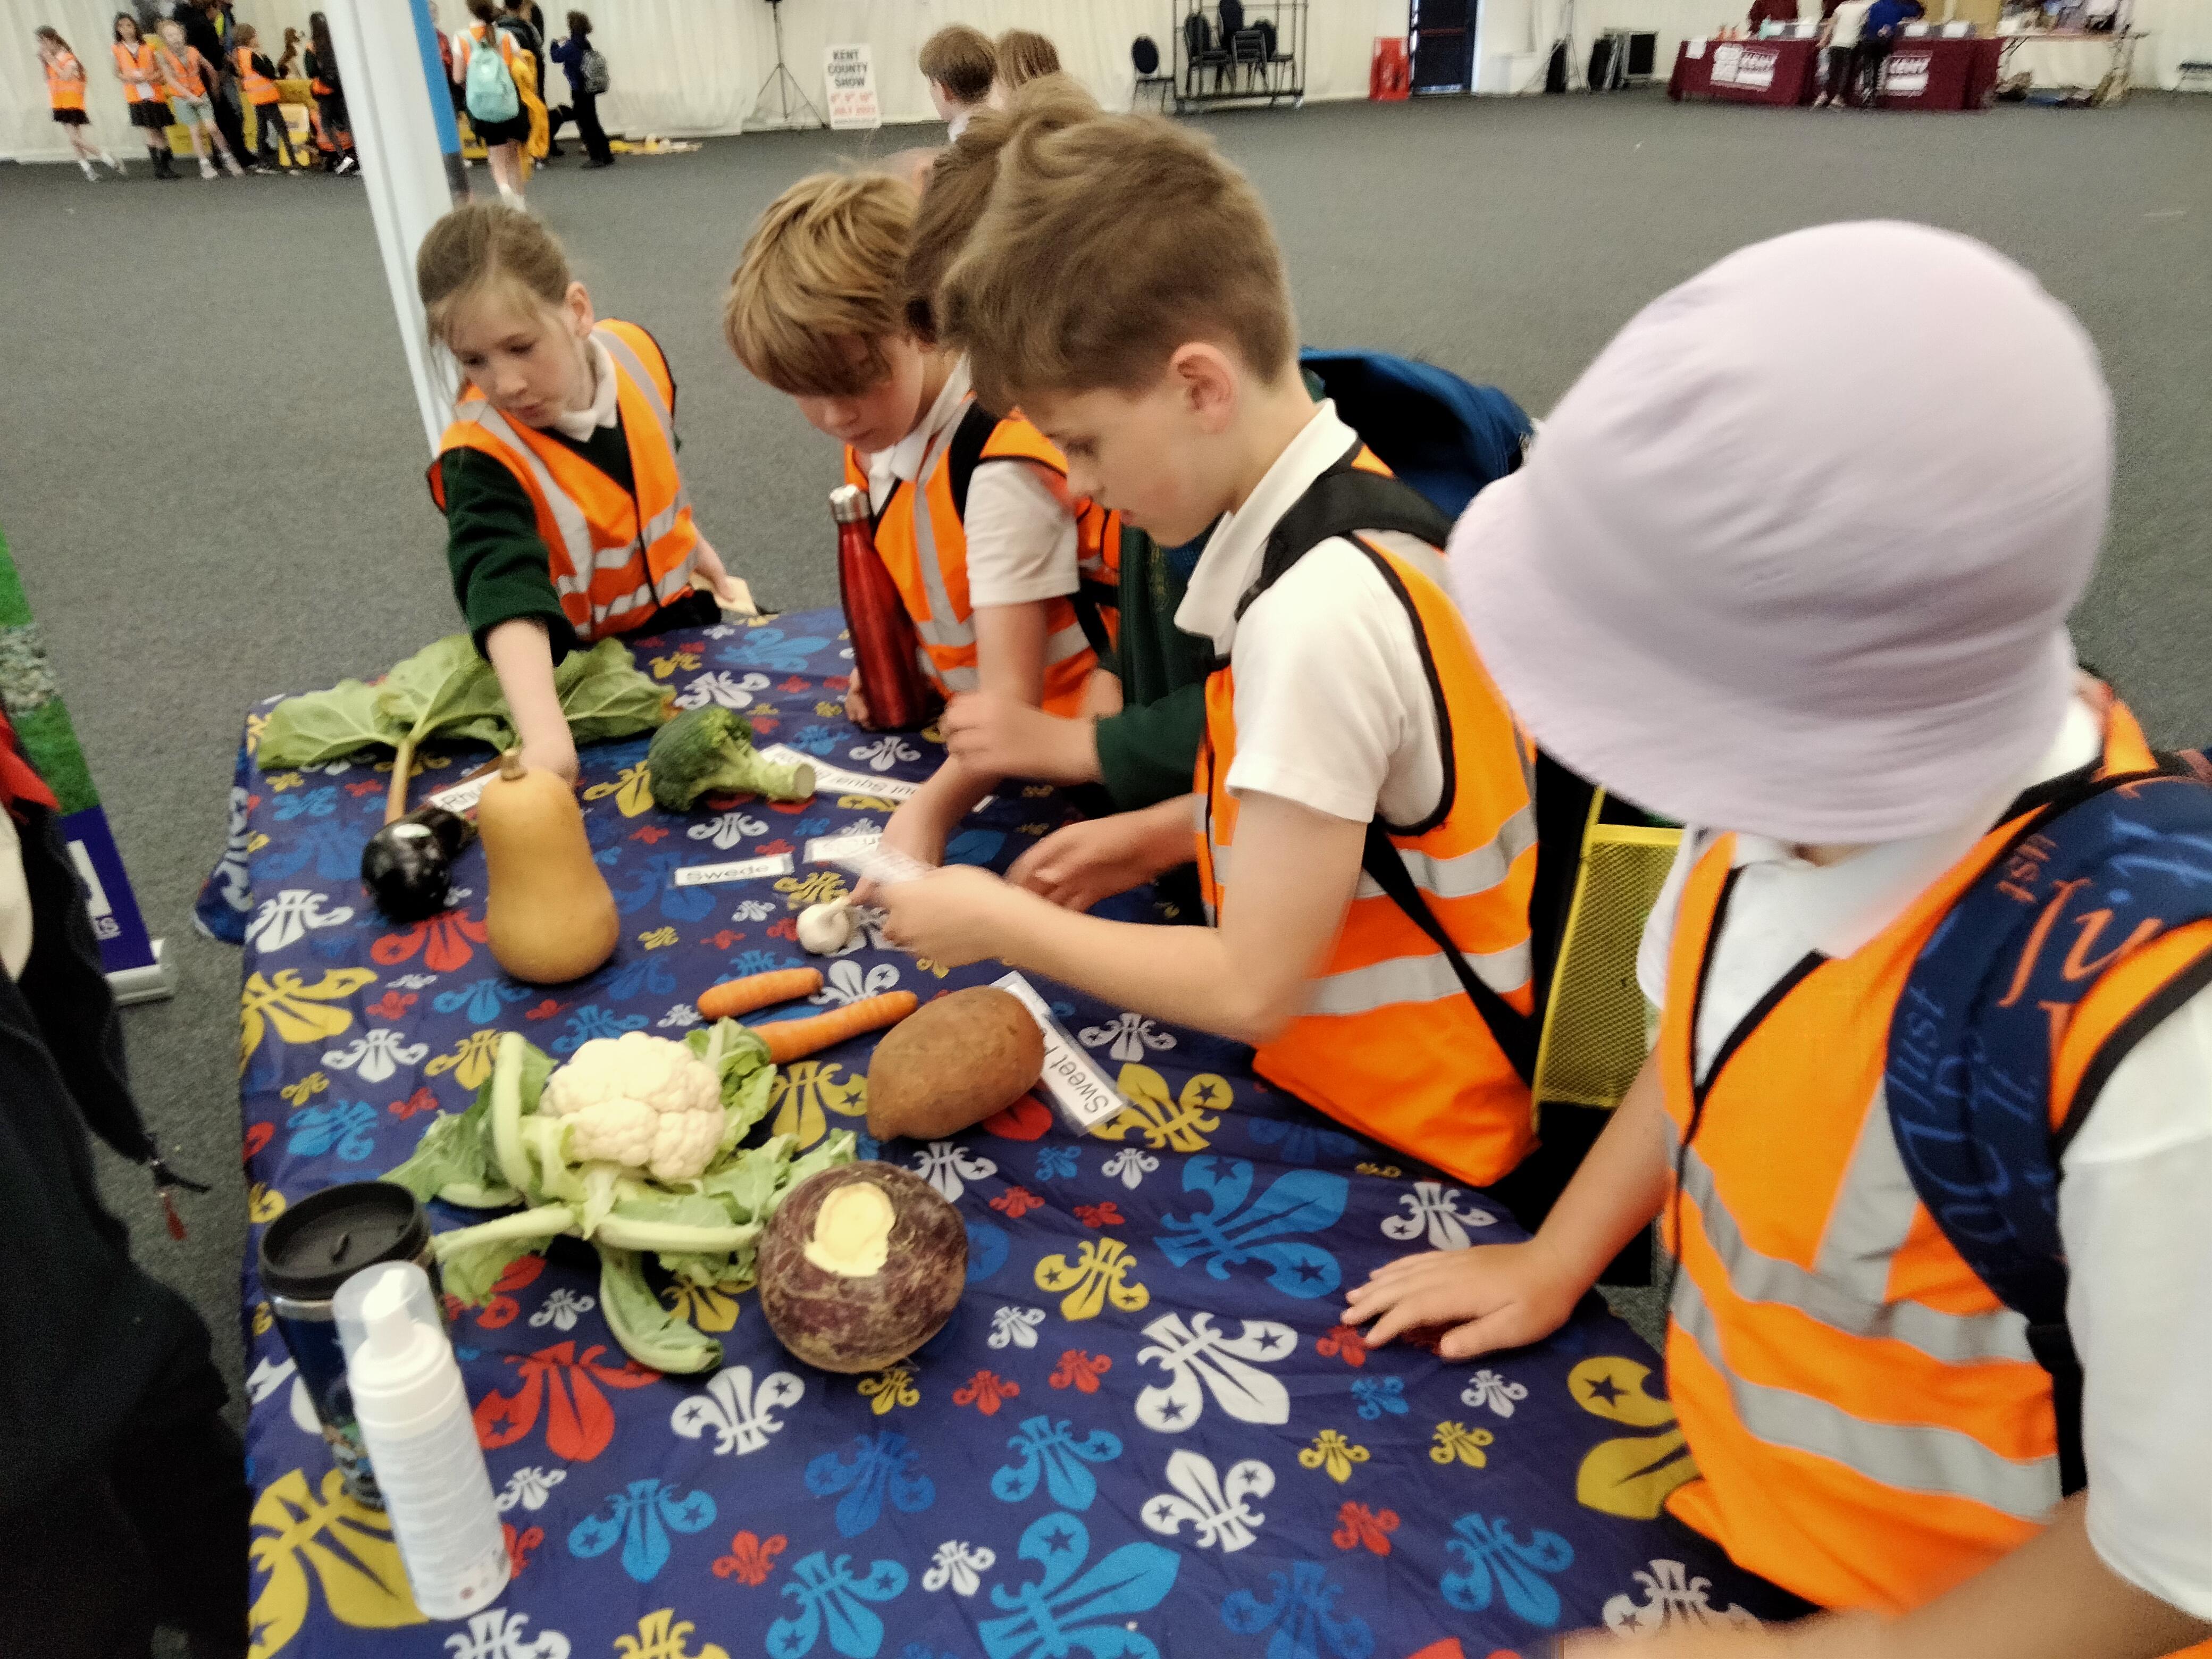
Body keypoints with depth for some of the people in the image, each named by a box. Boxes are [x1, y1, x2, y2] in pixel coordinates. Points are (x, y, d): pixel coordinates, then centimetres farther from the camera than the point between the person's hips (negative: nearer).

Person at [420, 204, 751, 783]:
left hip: (676, 610, 4)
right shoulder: (480, 458, -29)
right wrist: (545, 734, -60)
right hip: (578, 662, -4)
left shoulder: (635, 353, -14)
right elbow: (506, 592, -46)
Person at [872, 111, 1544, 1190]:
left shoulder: (1317, 612, -29)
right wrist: (1169, 831, 4)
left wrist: (1002, 924, -11)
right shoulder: (1345, 506, -1)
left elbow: (1252, 989, -22)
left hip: (1400, 1136, -8)